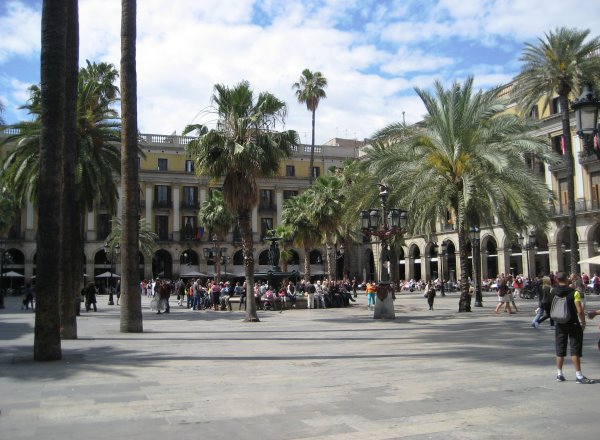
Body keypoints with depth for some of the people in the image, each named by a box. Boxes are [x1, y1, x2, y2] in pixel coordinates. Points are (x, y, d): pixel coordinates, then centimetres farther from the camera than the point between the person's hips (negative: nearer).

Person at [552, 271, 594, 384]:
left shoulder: (554, 292, -3)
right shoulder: (574, 292, -16)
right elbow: (579, 310, -19)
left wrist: (569, 282, 24)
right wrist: (583, 323, -6)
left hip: (560, 325, 4)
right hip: (573, 324, -4)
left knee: (560, 350, 11)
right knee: (575, 350, 0)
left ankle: (559, 374, 17)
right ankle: (579, 376, 2)